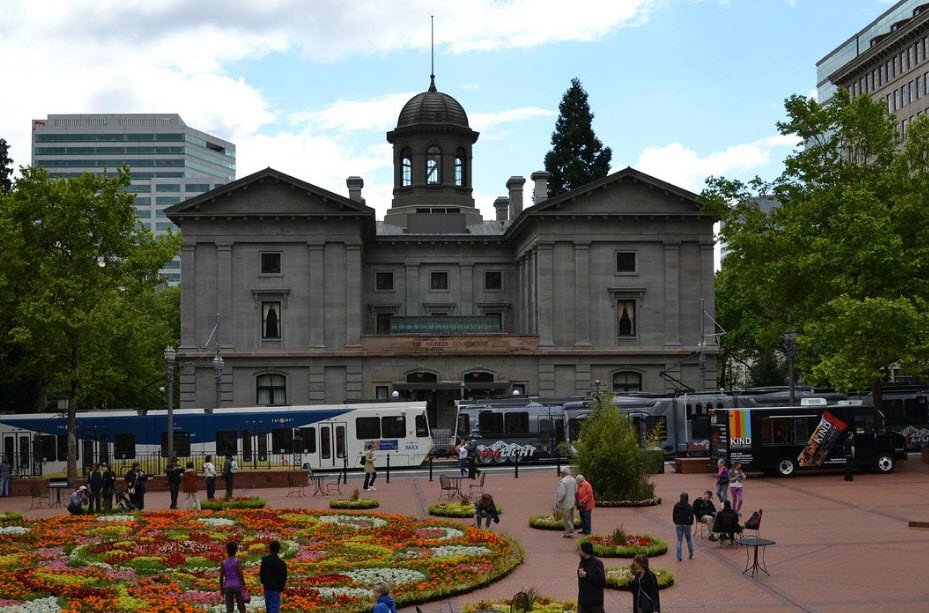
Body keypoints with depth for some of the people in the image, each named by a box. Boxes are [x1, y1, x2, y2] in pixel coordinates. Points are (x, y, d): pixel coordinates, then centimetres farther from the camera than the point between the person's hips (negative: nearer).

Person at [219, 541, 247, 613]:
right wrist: (244, 586, -3)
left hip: (227, 586, 2)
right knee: (241, 606, 7)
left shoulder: (223, 562, 2)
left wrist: (221, 589, 10)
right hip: (237, 585, -2)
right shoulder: (237, 561, -5)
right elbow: (240, 574, -9)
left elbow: (221, 577, 2)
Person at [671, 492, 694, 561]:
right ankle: (691, 555, 24)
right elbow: (691, 516, -10)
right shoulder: (689, 507, -10)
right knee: (689, 540, 15)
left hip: (679, 525, 2)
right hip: (686, 525, -2)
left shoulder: (676, 505, -2)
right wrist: (691, 523, 7)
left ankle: (679, 557, -2)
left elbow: (673, 515, 3)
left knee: (679, 540, 4)